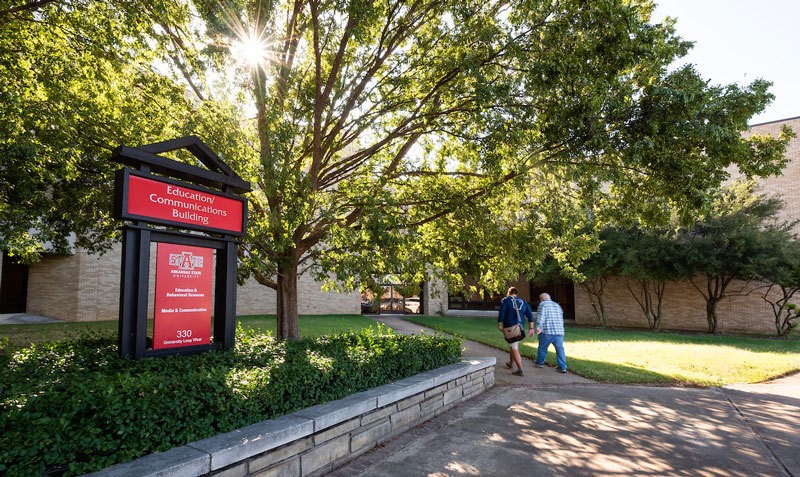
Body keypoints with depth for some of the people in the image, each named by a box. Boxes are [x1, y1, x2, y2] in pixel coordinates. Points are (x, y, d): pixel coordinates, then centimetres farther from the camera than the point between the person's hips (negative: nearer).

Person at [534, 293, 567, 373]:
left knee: (542, 348, 11)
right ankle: (563, 367, -2)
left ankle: (539, 363, 25)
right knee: (560, 349, 4)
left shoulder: (542, 304, 1)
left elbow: (540, 316, -13)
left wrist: (538, 326, -22)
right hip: (559, 331, 5)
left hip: (547, 331, -5)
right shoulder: (557, 305, 21)